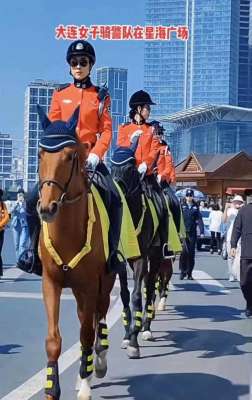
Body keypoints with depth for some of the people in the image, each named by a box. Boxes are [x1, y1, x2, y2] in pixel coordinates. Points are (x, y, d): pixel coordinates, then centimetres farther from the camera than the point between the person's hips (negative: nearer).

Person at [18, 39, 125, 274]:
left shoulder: (101, 95, 7)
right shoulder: (60, 94, 10)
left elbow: (106, 130, 1)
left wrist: (96, 155, -15)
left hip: (90, 157, -1)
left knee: (114, 199, -20)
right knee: (33, 200, -12)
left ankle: (112, 252, -8)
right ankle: (35, 250, 4)